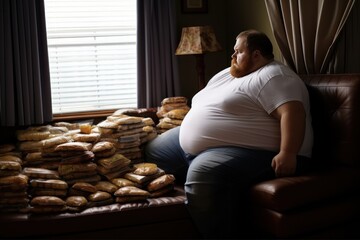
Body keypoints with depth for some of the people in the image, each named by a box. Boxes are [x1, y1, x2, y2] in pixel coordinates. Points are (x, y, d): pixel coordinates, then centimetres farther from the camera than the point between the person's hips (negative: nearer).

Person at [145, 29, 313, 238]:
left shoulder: (274, 77, -11)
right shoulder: (229, 73, 19)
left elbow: (292, 112, -25)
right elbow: (210, 105, 30)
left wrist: (287, 154, -36)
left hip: (251, 152, -11)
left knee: (203, 173, -38)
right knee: (154, 152, 16)